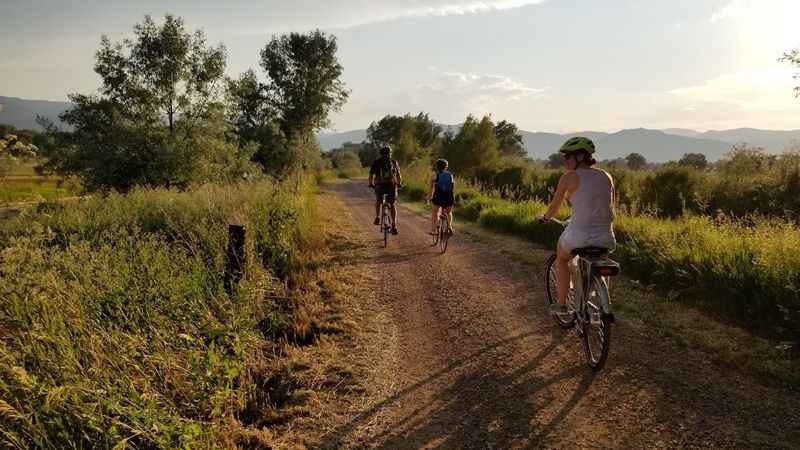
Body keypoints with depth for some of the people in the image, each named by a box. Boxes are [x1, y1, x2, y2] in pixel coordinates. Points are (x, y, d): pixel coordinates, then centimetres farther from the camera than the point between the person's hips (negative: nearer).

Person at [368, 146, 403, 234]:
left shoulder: (376, 162, 4)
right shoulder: (394, 162, 6)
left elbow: (371, 175, 4)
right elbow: (398, 175, 10)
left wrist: (371, 184, 21)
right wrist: (399, 183, 27)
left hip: (380, 186, 0)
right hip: (392, 186, 0)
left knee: (378, 201, 29)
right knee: (392, 205, 15)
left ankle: (377, 218, 15)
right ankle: (394, 225, 3)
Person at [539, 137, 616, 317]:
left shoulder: (569, 177, -4)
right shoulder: (607, 177, 10)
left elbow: (554, 207, 6)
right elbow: (611, 210, 18)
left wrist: (545, 217, 28)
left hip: (579, 237, -4)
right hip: (606, 239, 4)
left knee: (561, 259, 31)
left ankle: (561, 304, 31)